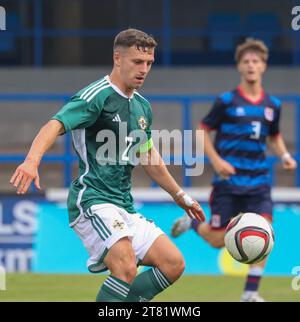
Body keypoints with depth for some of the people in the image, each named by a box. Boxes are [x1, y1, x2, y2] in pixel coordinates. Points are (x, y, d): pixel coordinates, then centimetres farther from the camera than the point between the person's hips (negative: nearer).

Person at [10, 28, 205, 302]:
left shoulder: (142, 107, 15)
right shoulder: (97, 96, -11)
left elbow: (149, 157, 30)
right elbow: (56, 125, -25)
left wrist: (179, 195, 37)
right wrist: (32, 161, -44)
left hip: (124, 207, 9)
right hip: (92, 200, -9)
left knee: (173, 264, 2)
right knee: (126, 269, -28)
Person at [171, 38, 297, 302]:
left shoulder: (272, 105, 7)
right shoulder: (227, 101, -5)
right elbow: (203, 131, 1)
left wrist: (284, 156, 3)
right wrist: (216, 161, -12)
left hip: (258, 182, 3)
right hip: (229, 180, -3)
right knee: (219, 240, 0)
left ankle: (251, 292, -6)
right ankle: (193, 222, 35)